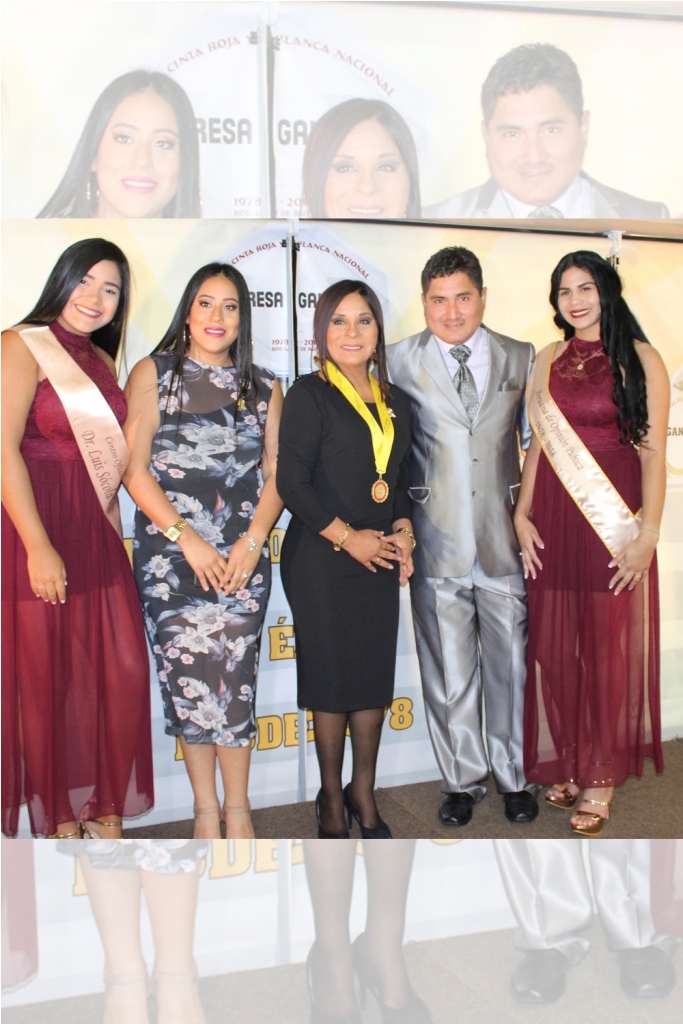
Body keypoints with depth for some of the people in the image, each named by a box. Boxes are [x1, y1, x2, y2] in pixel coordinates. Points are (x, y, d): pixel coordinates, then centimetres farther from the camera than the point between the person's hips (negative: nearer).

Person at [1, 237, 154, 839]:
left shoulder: (102, 361, 16)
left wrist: (117, 538, 9)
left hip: (98, 534, 7)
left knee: (122, 671, 6)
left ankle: (105, 811, 23)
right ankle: (60, 819, 21)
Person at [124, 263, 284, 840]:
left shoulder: (263, 387, 13)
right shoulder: (154, 374, 5)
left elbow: (276, 474, 9)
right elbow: (135, 469, -3)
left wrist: (253, 539, -7)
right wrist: (187, 538, -11)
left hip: (244, 554, 1)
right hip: (170, 554, -1)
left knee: (235, 677, -2)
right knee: (188, 676, -1)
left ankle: (236, 808, 12)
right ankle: (206, 808, 15)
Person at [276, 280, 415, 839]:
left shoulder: (395, 401, 13)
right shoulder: (309, 395, -5)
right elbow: (292, 484, -11)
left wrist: (402, 530, 2)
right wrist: (348, 537, -12)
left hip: (380, 559, 5)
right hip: (321, 561, -5)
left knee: (375, 677, 9)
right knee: (332, 677, 3)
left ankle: (364, 793, 26)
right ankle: (331, 798, 21)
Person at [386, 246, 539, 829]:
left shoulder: (521, 360, 6)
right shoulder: (401, 361, 2)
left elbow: (537, 442, 15)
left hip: (505, 540, 1)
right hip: (437, 543, -1)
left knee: (511, 665, 10)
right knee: (448, 672, 9)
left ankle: (515, 776, 29)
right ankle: (462, 779, 27)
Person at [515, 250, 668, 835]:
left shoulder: (639, 359, -3)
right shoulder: (550, 360, 11)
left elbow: (654, 452, -7)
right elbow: (540, 442, 13)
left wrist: (648, 532, -13)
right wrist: (522, 513, 3)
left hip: (613, 516, -4)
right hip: (554, 514, 4)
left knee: (610, 648, 2)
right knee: (556, 643, 7)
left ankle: (602, 775, 15)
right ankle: (568, 762, 23)